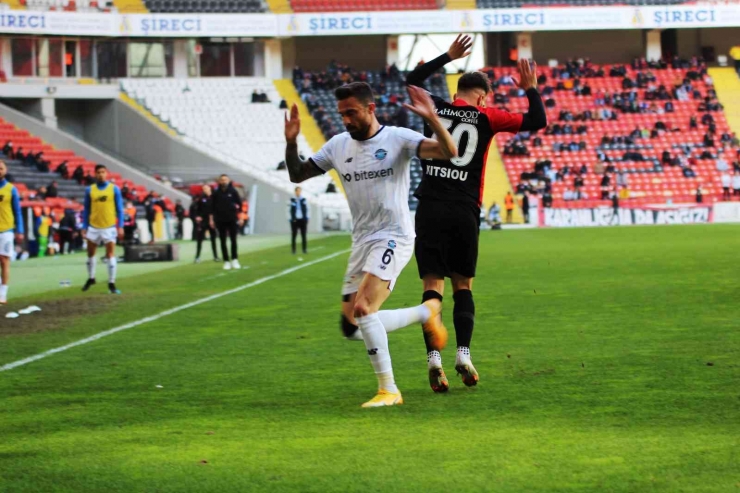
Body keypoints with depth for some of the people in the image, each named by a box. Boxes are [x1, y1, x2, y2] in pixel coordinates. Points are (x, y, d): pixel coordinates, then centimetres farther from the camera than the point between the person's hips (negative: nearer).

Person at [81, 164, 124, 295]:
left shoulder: (114, 189, -1)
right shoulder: (90, 190, 3)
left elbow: (119, 209, 1)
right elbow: (87, 210, 9)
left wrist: (120, 226, -6)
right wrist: (84, 227, 4)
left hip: (109, 227, -2)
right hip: (93, 227, 2)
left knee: (111, 254, -6)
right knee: (90, 253, 11)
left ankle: (111, 283, -2)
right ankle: (91, 278, 31)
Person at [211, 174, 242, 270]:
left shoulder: (233, 191, -1)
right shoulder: (216, 193, -1)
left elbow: (239, 204, 4)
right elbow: (212, 207, 3)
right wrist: (212, 219, 0)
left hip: (232, 219, 0)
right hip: (220, 220, 0)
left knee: (233, 240, 0)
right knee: (223, 241, 2)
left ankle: (235, 260, 9)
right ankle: (226, 261, 7)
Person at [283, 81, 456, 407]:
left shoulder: (398, 139, -9)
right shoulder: (337, 146, 8)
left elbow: (449, 152, -20)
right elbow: (297, 175, 15)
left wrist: (432, 119, -36)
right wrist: (291, 143, -3)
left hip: (393, 238, -7)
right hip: (361, 242, 7)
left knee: (363, 309, -26)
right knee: (352, 329, 7)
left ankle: (388, 391, -14)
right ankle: (426, 311, 27)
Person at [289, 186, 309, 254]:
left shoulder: (304, 200, 5)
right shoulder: (291, 200, 0)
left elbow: (307, 210, 9)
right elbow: (289, 210, 1)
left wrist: (307, 219, 3)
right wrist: (291, 219, -6)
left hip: (303, 220, 2)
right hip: (294, 220, -2)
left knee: (304, 235, 2)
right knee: (294, 235, 0)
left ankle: (304, 249, 7)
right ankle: (293, 250, 5)